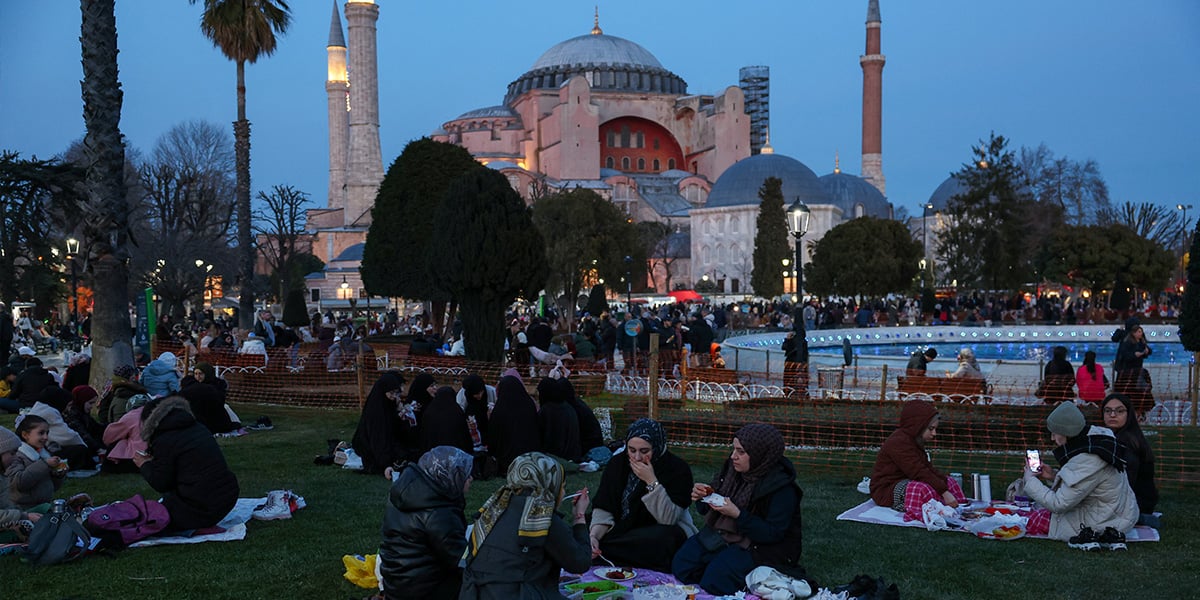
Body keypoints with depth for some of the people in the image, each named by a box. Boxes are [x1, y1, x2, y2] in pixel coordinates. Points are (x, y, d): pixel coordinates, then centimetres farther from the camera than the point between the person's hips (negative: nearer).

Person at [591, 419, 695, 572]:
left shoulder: (678, 468, -14)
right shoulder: (617, 463, -1)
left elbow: (668, 519, -21)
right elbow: (603, 509, -5)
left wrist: (652, 482, -28)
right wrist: (594, 535, -24)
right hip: (624, 530, 4)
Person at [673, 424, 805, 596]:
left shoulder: (782, 489, -20)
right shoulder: (732, 469, 0)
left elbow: (773, 534, -24)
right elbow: (708, 511, 13)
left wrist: (738, 515, -32)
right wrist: (703, 497, -11)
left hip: (759, 546, -7)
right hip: (722, 534, 7)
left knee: (715, 578, -25)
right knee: (681, 563, -8)